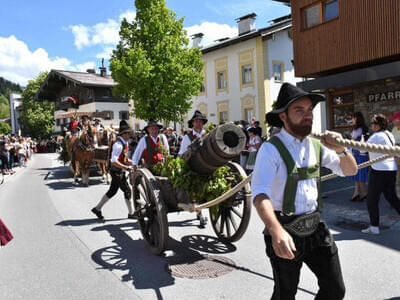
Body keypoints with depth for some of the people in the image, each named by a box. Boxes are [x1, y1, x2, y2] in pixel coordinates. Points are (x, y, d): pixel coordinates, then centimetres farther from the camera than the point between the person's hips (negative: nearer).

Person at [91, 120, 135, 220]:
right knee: (127, 190, -2)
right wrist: (126, 167, -28)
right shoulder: (118, 145, -21)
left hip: (120, 171, 10)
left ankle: (97, 209, 26)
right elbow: (114, 161, -27)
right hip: (117, 171, -10)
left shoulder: (125, 143, 10)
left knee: (112, 191, 16)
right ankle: (131, 213, 11)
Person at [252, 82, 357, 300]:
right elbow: (259, 194, -28)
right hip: (285, 233, -6)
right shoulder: (271, 149, -17)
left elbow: (350, 171, 12)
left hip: (316, 228, 6)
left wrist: (341, 150, -10)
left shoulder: (316, 145, 5)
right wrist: (276, 231, -44)